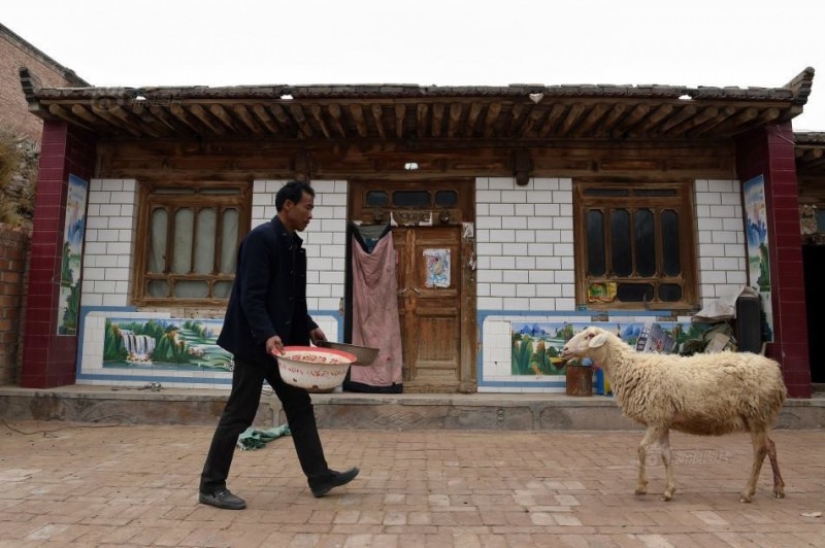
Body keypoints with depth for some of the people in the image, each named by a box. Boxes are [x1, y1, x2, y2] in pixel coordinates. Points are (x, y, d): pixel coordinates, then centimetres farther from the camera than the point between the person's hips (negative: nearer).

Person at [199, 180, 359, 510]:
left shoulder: (295, 246, 12)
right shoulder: (261, 238, -15)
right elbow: (251, 297, -22)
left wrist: (309, 328, 7)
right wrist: (266, 335, -32)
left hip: (282, 341, 9)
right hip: (255, 342, -9)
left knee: (300, 408, 11)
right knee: (239, 414, 0)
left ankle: (319, 477, 20)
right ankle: (211, 486, 15)